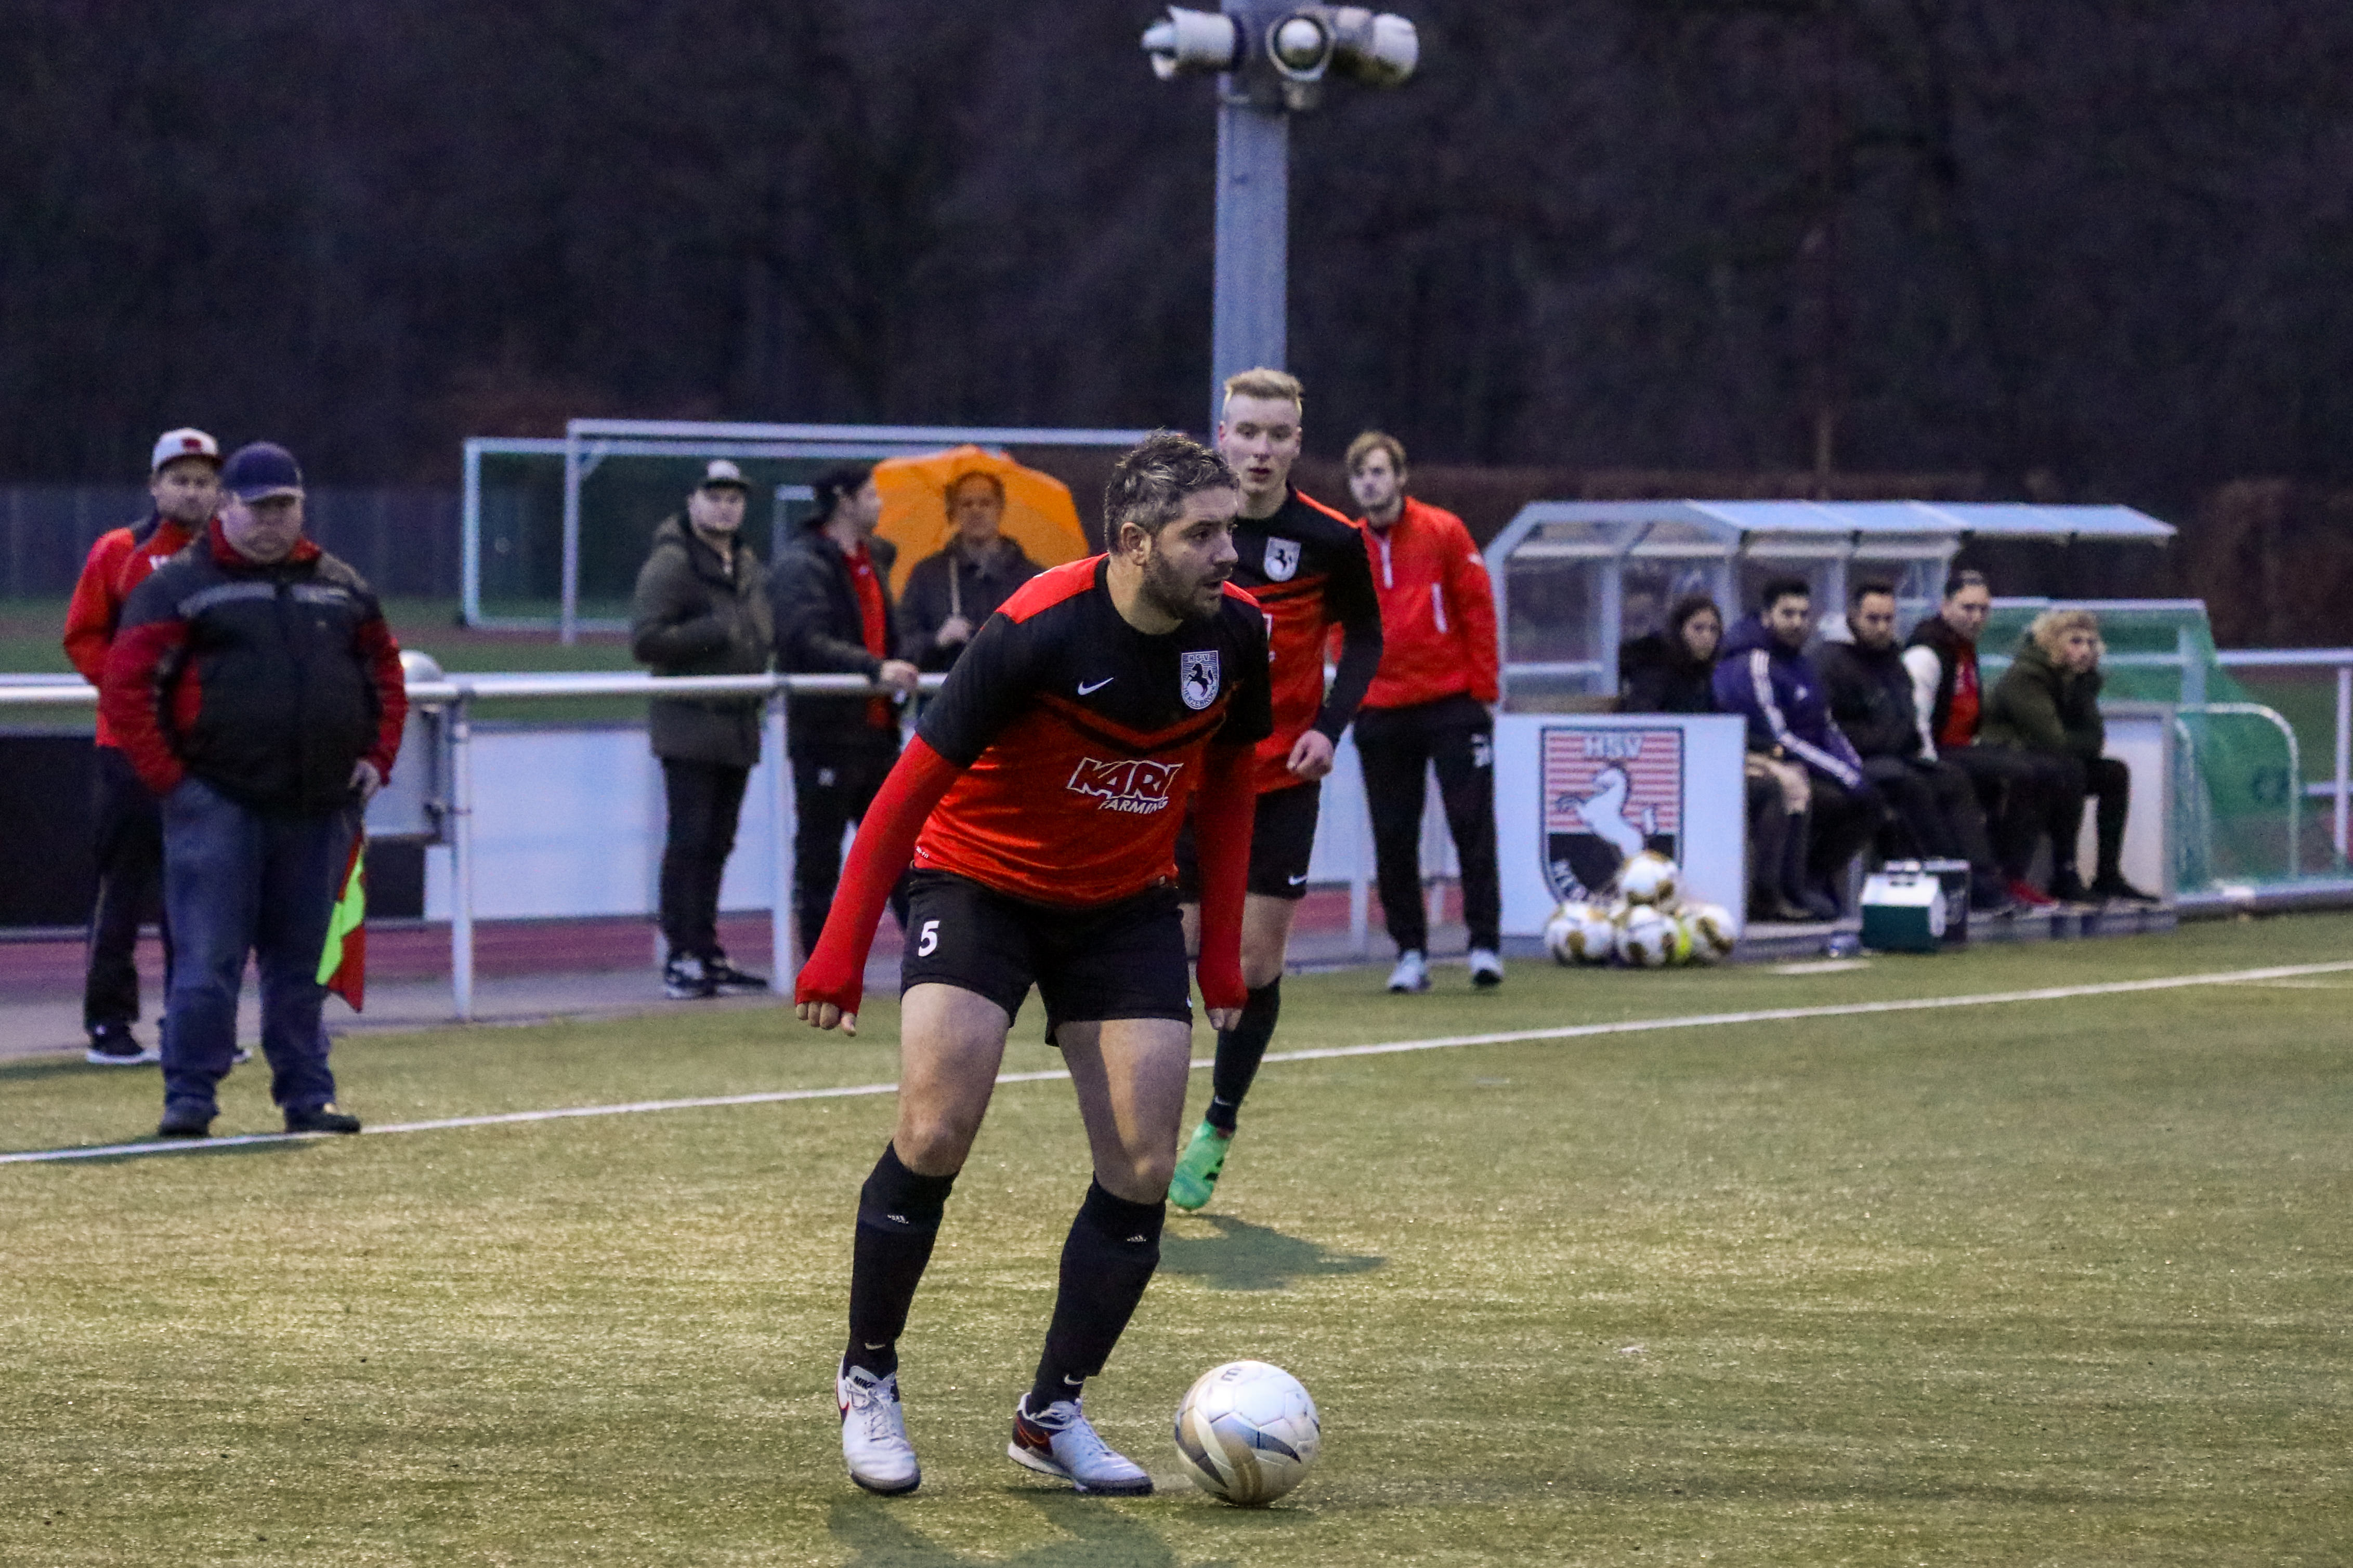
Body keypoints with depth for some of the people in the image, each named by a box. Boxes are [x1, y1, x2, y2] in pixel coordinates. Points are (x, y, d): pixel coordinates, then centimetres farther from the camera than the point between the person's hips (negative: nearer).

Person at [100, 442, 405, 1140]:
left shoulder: (341, 587, 16)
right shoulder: (178, 585, 1)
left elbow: (387, 676, 23)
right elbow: (125, 687, -5)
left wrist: (378, 759, 9)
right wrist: (168, 778, -10)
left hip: (320, 808, 4)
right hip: (217, 802, -4)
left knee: (303, 963, 9)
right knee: (208, 958, -7)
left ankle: (306, 1096, 14)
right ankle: (190, 1099, -5)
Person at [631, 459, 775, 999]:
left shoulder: (749, 566, 17)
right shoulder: (671, 564, -8)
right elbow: (645, 640, -17)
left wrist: (756, 643, 10)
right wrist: (716, 632, -19)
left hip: (739, 725, 8)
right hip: (689, 725, -8)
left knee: (717, 843, 11)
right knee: (690, 841, -10)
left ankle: (707, 955, 16)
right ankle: (682, 959, -9)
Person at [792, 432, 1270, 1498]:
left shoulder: (1235, 634, -12)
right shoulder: (1037, 633, -27)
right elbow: (915, 783, -20)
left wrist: (1223, 953, 5)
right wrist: (840, 955, -21)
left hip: (1124, 907, 4)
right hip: (979, 880, -4)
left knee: (1143, 1171, -4)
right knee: (936, 1135, -17)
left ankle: (1054, 1413, 11)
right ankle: (868, 1379, 4)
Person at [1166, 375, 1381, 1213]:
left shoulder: (1331, 539, -6)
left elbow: (1364, 635, 7)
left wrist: (1330, 725, -6)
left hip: (1282, 779, 0)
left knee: (1258, 964, 2)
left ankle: (1218, 1128, 20)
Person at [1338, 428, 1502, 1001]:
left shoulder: (1444, 533, -2)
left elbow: (1478, 607, 0)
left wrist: (1483, 689, -4)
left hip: (1451, 702, -3)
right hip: (1381, 712, 3)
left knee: (1472, 825, -4)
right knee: (1393, 838, 2)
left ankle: (1486, 942, -1)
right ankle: (1410, 951, 9)